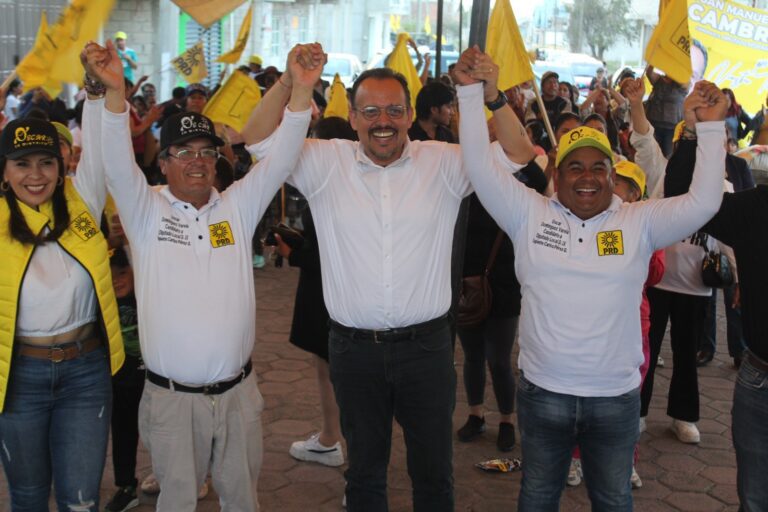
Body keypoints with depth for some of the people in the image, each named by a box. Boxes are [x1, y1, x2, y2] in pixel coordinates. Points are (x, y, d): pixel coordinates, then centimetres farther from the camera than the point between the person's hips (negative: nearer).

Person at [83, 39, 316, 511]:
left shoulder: (237, 207, 4)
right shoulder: (147, 211, -2)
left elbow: (280, 161, -6)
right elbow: (118, 164, -18)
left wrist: (301, 90, -20)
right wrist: (115, 92, -35)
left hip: (238, 391, 2)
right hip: (172, 397, -2)